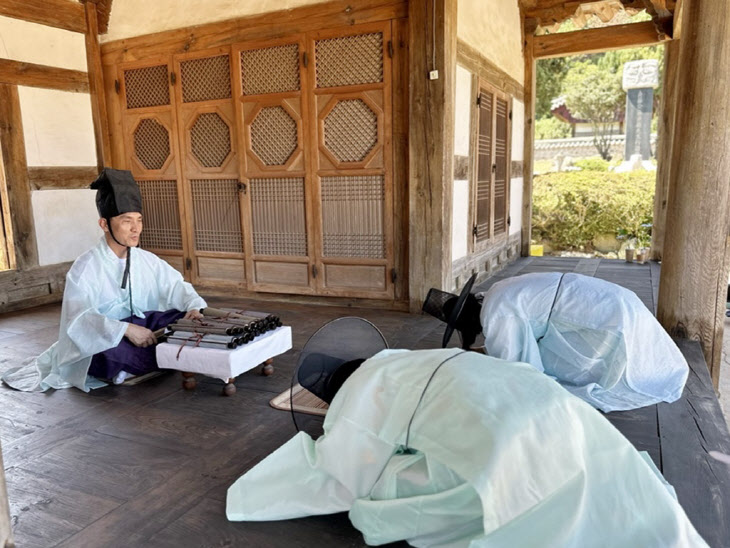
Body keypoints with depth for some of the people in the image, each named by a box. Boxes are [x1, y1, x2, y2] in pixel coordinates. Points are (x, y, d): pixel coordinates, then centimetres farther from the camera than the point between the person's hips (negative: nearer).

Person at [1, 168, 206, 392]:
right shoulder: (85, 268, -16)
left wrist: (193, 307, -20)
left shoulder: (146, 260, 1)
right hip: (101, 344, -5)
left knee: (184, 316, -18)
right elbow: (79, 318, -26)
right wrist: (125, 329, -39)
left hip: (141, 330, 5)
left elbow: (176, 285, 2)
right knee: (112, 349, -40)